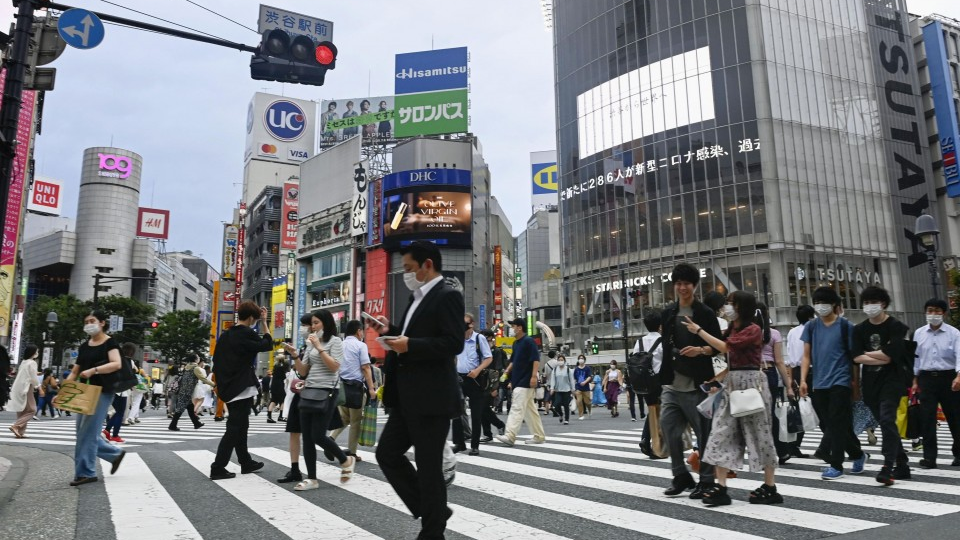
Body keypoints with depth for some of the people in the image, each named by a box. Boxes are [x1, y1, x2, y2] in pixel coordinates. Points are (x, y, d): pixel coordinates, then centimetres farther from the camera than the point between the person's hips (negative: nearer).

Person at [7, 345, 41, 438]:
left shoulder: (23, 362, 14)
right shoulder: (32, 363, -11)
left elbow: (22, 376, 16)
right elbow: (33, 378, -13)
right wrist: (38, 386, -2)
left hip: (19, 388, 9)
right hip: (26, 389, -9)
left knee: (22, 411, 12)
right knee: (31, 410, -4)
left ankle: (19, 431, 11)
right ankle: (15, 426, -15)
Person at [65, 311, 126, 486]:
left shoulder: (110, 343, -6)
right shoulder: (84, 346, 14)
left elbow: (117, 364, -22)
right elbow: (75, 372, 15)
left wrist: (93, 370, -33)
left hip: (103, 392, -8)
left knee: (88, 432, -8)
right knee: (84, 432, 8)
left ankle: (85, 472, 1)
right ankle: (116, 453, 23)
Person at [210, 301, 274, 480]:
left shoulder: (225, 335, 10)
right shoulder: (247, 334, -15)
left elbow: (217, 361, 14)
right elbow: (267, 345, -5)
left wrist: (221, 384, 20)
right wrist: (264, 323, 0)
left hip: (228, 388, 9)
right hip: (242, 389, -9)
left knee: (240, 427, 17)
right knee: (234, 429, -3)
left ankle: (246, 463, 26)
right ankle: (217, 468, -4)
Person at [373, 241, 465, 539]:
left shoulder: (447, 296, -11)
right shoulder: (418, 299, 17)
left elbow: (453, 343, -21)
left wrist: (409, 345, -23)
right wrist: (392, 331, 9)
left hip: (431, 399, -10)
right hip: (408, 399, 10)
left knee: (429, 467, 1)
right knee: (387, 453, 13)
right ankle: (433, 510, 26)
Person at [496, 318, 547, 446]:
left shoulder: (529, 341, -10)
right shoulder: (516, 343, 16)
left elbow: (536, 359, -16)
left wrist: (534, 376, -23)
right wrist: (507, 372, 12)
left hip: (525, 382, -9)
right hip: (518, 381, 9)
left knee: (517, 408, -14)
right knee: (530, 410, 12)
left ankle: (510, 436, -18)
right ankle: (539, 436, 18)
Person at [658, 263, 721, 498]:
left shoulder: (706, 313, -2)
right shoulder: (668, 313, 12)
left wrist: (701, 350, -21)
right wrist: (664, 373, 13)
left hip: (697, 385, -5)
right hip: (672, 384, 5)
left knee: (704, 433, 2)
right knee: (669, 428, 5)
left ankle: (706, 480, 16)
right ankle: (681, 476, 20)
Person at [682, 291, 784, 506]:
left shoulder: (753, 330, -10)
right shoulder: (731, 330, 16)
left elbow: (725, 347, -18)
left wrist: (699, 331, -13)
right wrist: (717, 378, 4)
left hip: (751, 384, -8)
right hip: (732, 385, 8)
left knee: (759, 435, 2)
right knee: (720, 435, 0)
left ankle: (770, 488, 15)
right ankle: (720, 488, 0)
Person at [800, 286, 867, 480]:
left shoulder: (845, 326, -2)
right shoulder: (811, 327, 8)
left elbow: (854, 356, 2)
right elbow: (807, 356, 7)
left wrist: (856, 385, 2)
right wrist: (803, 380, -3)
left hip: (840, 382, -4)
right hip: (819, 383, 5)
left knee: (836, 424, -5)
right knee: (827, 425, 9)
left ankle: (836, 465, 4)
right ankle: (858, 455, 29)